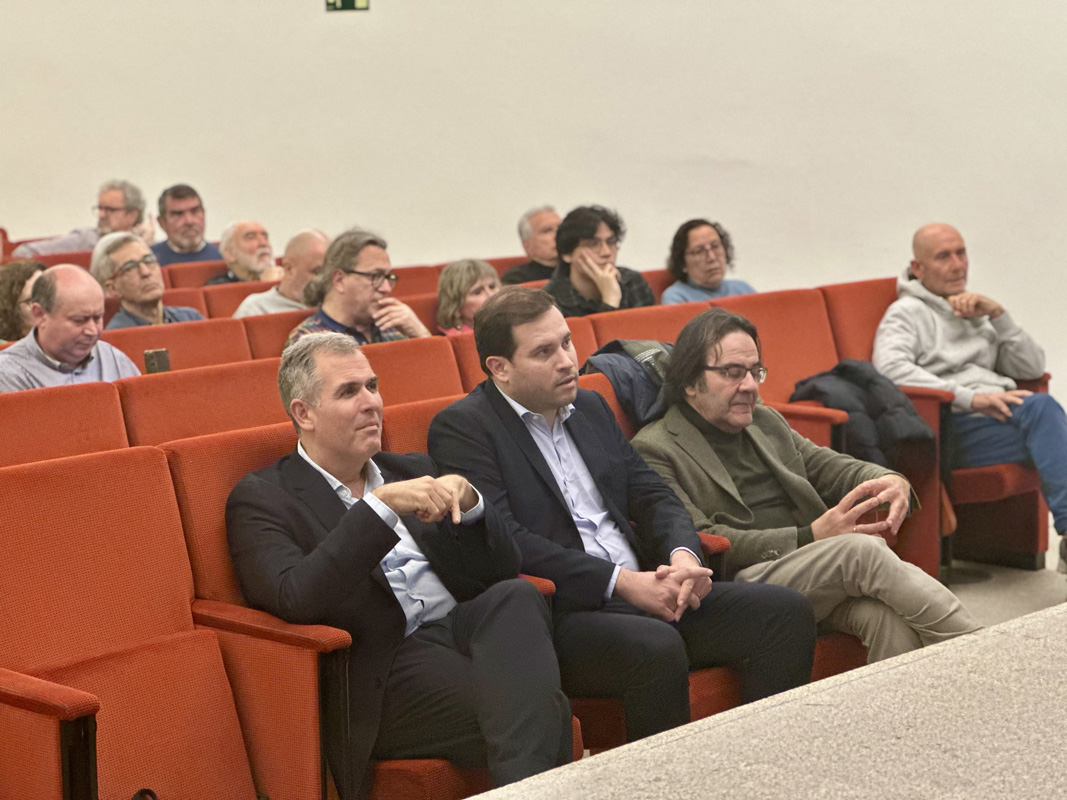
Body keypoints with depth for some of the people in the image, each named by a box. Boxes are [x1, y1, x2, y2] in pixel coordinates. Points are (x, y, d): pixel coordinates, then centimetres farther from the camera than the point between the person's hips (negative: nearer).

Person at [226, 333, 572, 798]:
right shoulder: (261, 498, 4)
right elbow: (295, 601, -15)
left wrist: (466, 500, -3)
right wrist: (381, 506, -18)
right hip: (387, 672, -6)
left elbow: (499, 572, 17)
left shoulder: (411, 471, 23)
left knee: (516, 596, -32)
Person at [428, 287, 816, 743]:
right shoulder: (462, 428, -3)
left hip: (643, 588, 8)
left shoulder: (590, 407, 20)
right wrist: (621, 581, -17)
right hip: (559, 612, -7)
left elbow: (652, 495, 19)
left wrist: (684, 555, -5)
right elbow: (504, 541, -14)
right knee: (657, 648, -36)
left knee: (784, 612, -10)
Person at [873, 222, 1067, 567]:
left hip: (998, 419, 6)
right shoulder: (907, 312, 10)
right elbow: (890, 368, -13)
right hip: (957, 425, -5)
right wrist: (971, 398, -19)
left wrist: (997, 314, 5)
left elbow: (1033, 368, 19)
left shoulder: (977, 312, 30)